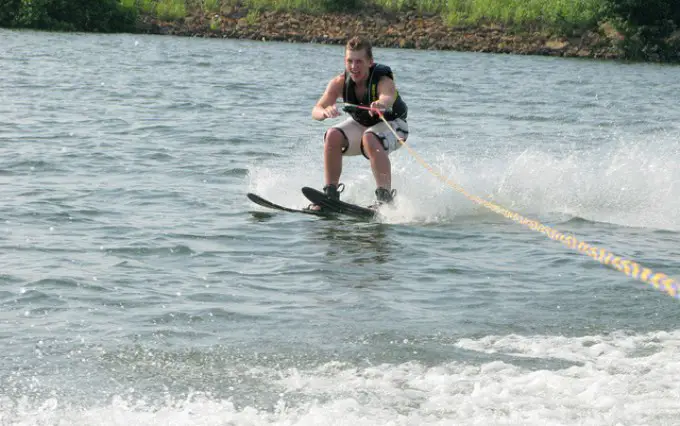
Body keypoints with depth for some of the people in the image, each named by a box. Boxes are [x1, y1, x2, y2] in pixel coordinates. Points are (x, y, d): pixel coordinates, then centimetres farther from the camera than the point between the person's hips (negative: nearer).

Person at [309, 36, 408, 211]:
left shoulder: (384, 81, -33)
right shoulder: (339, 82, -22)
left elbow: (388, 97, -56)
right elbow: (316, 111, -32)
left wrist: (380, 104, -81)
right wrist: (325, 112, -56)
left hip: (391, 124, -5)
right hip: (360, 124, 5)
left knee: (369, 139, -35)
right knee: (333, 136, -22)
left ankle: (386, 197, -33)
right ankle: (331, 193, -14)